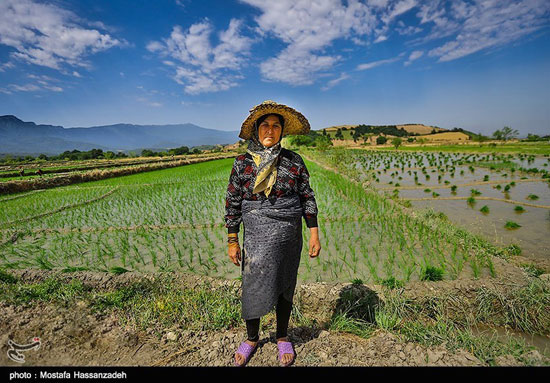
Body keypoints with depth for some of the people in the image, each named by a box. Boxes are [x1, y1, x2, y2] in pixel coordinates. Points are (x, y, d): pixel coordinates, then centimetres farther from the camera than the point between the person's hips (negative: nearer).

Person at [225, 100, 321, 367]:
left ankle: (282, 337, 38)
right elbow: (232, 203, 1)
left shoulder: (294, 161, -2)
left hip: (289, 235, 1)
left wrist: (314, 234, 0)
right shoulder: (242, 162, -3)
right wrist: (232, 241, 1)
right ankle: (252, 338, 36)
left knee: (284, 287, 13)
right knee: (252, 287, 8)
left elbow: (307, 198, 3)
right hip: (256, 235, 0)